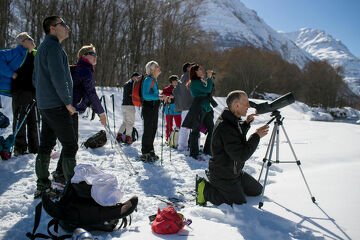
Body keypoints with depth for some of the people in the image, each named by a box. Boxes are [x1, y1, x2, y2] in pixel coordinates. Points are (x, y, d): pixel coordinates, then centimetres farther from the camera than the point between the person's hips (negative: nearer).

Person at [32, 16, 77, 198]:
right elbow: (58, 77, -20)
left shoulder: (43, 47, 21)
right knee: (70, 145, -5)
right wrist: (68, 102, -14)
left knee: (46, 145, 11)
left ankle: (42, 186, 17)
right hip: (57, 106, -10)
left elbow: (35, 80, 25)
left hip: (44, 105, 10)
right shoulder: (53, 46, -11)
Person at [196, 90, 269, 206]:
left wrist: (246, 123, 4)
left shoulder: (232, 120, 0)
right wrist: (257, 136, -24)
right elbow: (242, 156, -32)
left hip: (235, 172, 10)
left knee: (257, 190, 19)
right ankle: (205, 189, 3)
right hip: (223, 177, -10)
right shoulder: (225, 128, -31)